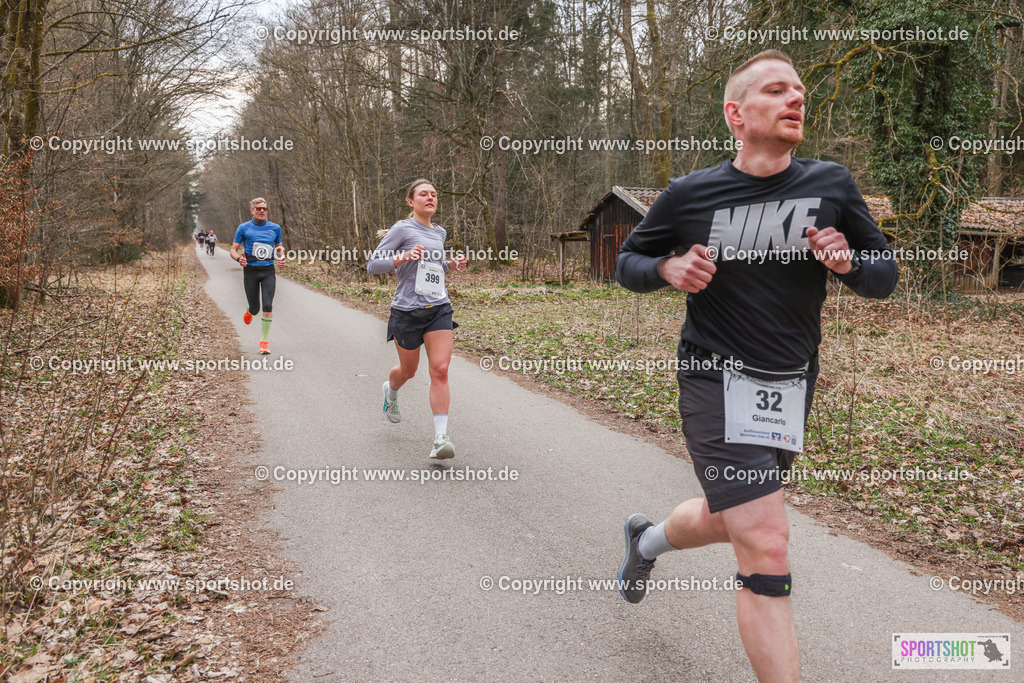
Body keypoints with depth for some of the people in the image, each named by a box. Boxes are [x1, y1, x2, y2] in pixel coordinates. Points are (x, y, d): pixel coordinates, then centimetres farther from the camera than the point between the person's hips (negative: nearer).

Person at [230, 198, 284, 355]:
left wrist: (281, 259, 1)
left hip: (268, 271, 1)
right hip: (251, 270, -1)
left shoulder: (275, 228, 10)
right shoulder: (244, 228, 2)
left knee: (268, 306, -12)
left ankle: (264, 342, -3)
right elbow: (233, 250, 5)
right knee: (255, 308, 3)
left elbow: (279, 247, 23)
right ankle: (249, 312, 44)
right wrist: (239, 258, -18)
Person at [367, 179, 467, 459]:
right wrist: (402, 257, -23)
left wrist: (452, 265, 10)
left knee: (440, 370, -11)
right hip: (407, 311, -4)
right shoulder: (402, 229, -6)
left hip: (439, 309, 4)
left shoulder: (440, 233, 13)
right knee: (408, 370, 14)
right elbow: (372, 265, -8)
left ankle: (440, 438, -12)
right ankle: (390, 391, 51)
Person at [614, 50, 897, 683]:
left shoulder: (833, 185, 0)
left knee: (725, 520, 23)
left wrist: (850, 262, -16)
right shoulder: (690, 195, -6)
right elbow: (628, 262, 7)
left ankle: (647, 539, 56)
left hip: (792, 388, 5)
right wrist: (669, 268, -15)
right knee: (766, 550, -14)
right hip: (718, 381, -4)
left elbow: (885, 276, 7)